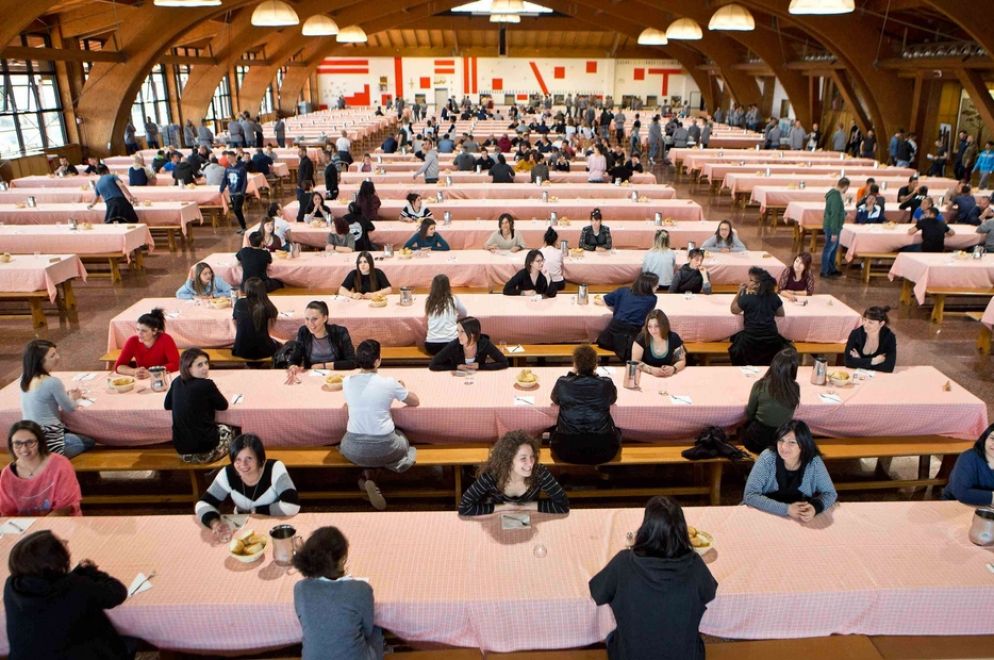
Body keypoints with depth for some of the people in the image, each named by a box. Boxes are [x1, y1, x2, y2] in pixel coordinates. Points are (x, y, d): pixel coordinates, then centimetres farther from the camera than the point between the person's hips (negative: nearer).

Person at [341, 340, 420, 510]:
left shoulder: (347, 382, -3)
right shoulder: (389, 383, -12)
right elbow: (415, 402, 5)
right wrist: (401, 388, 24)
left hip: (354, 450, 2)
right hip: (384, 448, -2)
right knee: (404, 442, 32)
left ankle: (368, 475, 11)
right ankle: (376, 464, 6)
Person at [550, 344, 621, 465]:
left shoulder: (563, 383, -10)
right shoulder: (606, 384, -8)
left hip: (567, 451, 0)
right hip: (602, 452, 1)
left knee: (554, 432, 32)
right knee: (616, 432, 32)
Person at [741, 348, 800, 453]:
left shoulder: (760, 386, -20)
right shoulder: (795, 388, -16)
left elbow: (749, 413, -5)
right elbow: (787, 415, 2)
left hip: (758, 436, -2)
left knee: (742, 430, 32)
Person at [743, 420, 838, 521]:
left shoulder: (814, 462, -11)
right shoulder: (767, 458, -17)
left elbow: (830, 493, 0)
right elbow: (750, 495, -20)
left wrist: (815, 507, -22)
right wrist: (787, 509, -29)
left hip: (800, 522, 1)